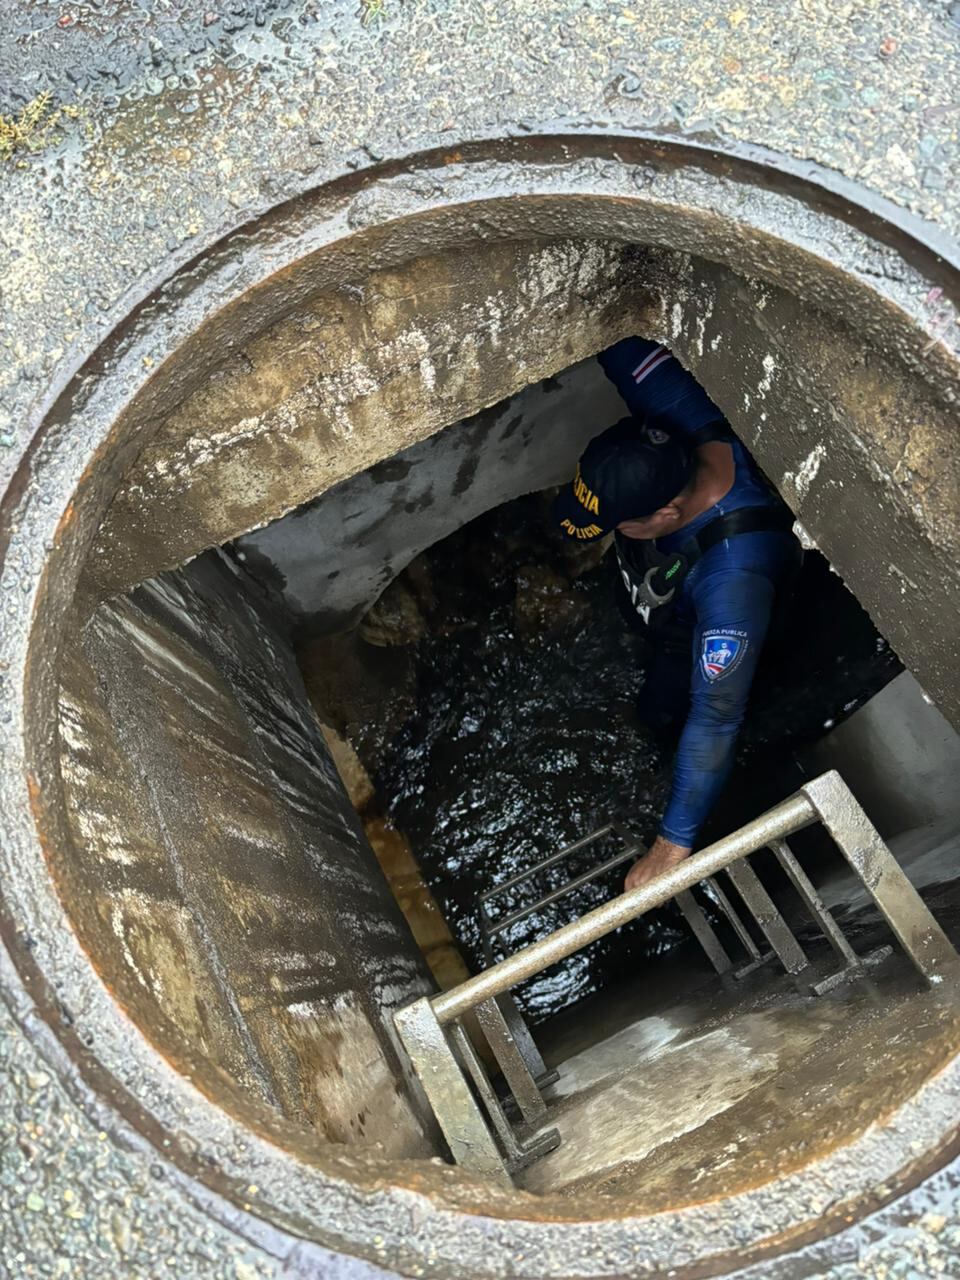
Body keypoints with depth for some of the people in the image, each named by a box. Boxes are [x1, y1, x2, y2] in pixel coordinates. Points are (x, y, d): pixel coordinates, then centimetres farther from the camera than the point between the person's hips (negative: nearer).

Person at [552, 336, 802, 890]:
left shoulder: (734, 575, -53)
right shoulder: (683, 415, -40)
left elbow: (716, 716, -50)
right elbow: (628, 349, -23)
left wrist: (675, 844, -46)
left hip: (698, 633, -4)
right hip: (652, 582, 5)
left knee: (663, 711, 24)